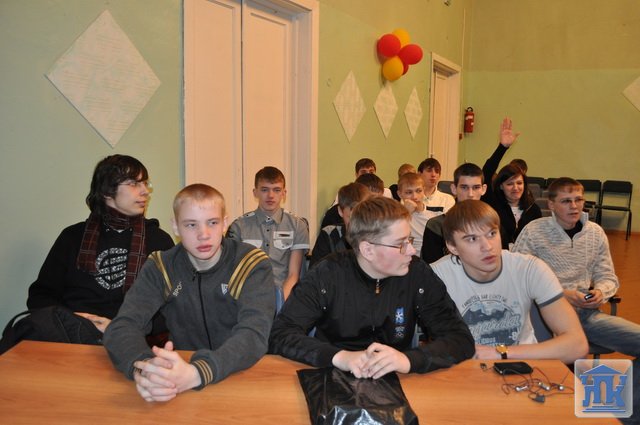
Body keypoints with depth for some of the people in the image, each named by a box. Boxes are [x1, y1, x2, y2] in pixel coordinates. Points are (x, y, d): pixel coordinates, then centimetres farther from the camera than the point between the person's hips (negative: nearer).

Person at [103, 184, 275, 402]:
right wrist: (142, 368, -32)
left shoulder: (253, 265, -8)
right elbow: (121, 327, -10)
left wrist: (195, 373, -38)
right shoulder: (160, 267, 0)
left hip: (241, 374, -1)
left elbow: (254, 333, -21)